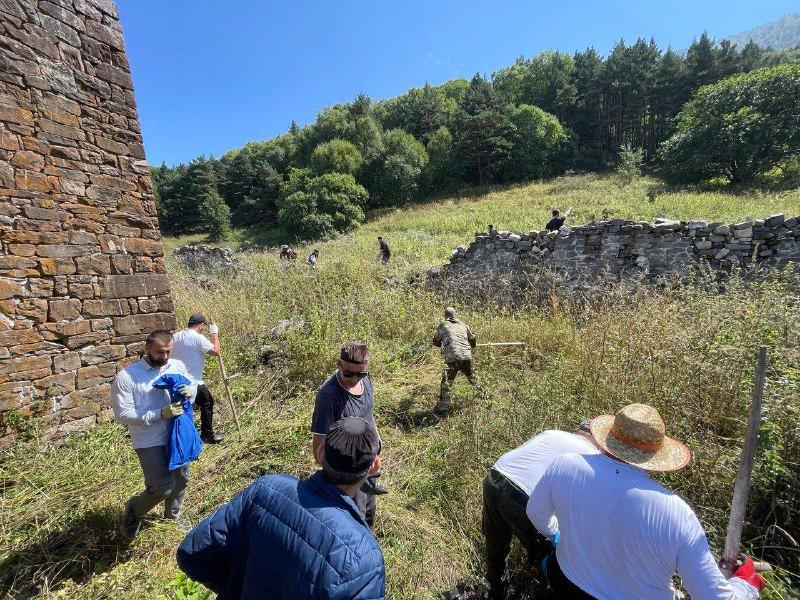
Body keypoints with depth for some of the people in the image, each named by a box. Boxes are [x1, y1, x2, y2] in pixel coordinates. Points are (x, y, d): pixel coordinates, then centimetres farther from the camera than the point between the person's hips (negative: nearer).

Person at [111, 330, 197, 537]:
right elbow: (123, 414, -15)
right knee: (163, 487, -5)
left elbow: (192, 383, 11)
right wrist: (160, 414, -25)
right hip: (150, 441, -5)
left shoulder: (177, 366, -2)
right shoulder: (126, 378, -15)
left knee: (181, 478, 20)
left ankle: (173, 513, 48)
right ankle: (134, 508, 29)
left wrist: (190, 390, -14)